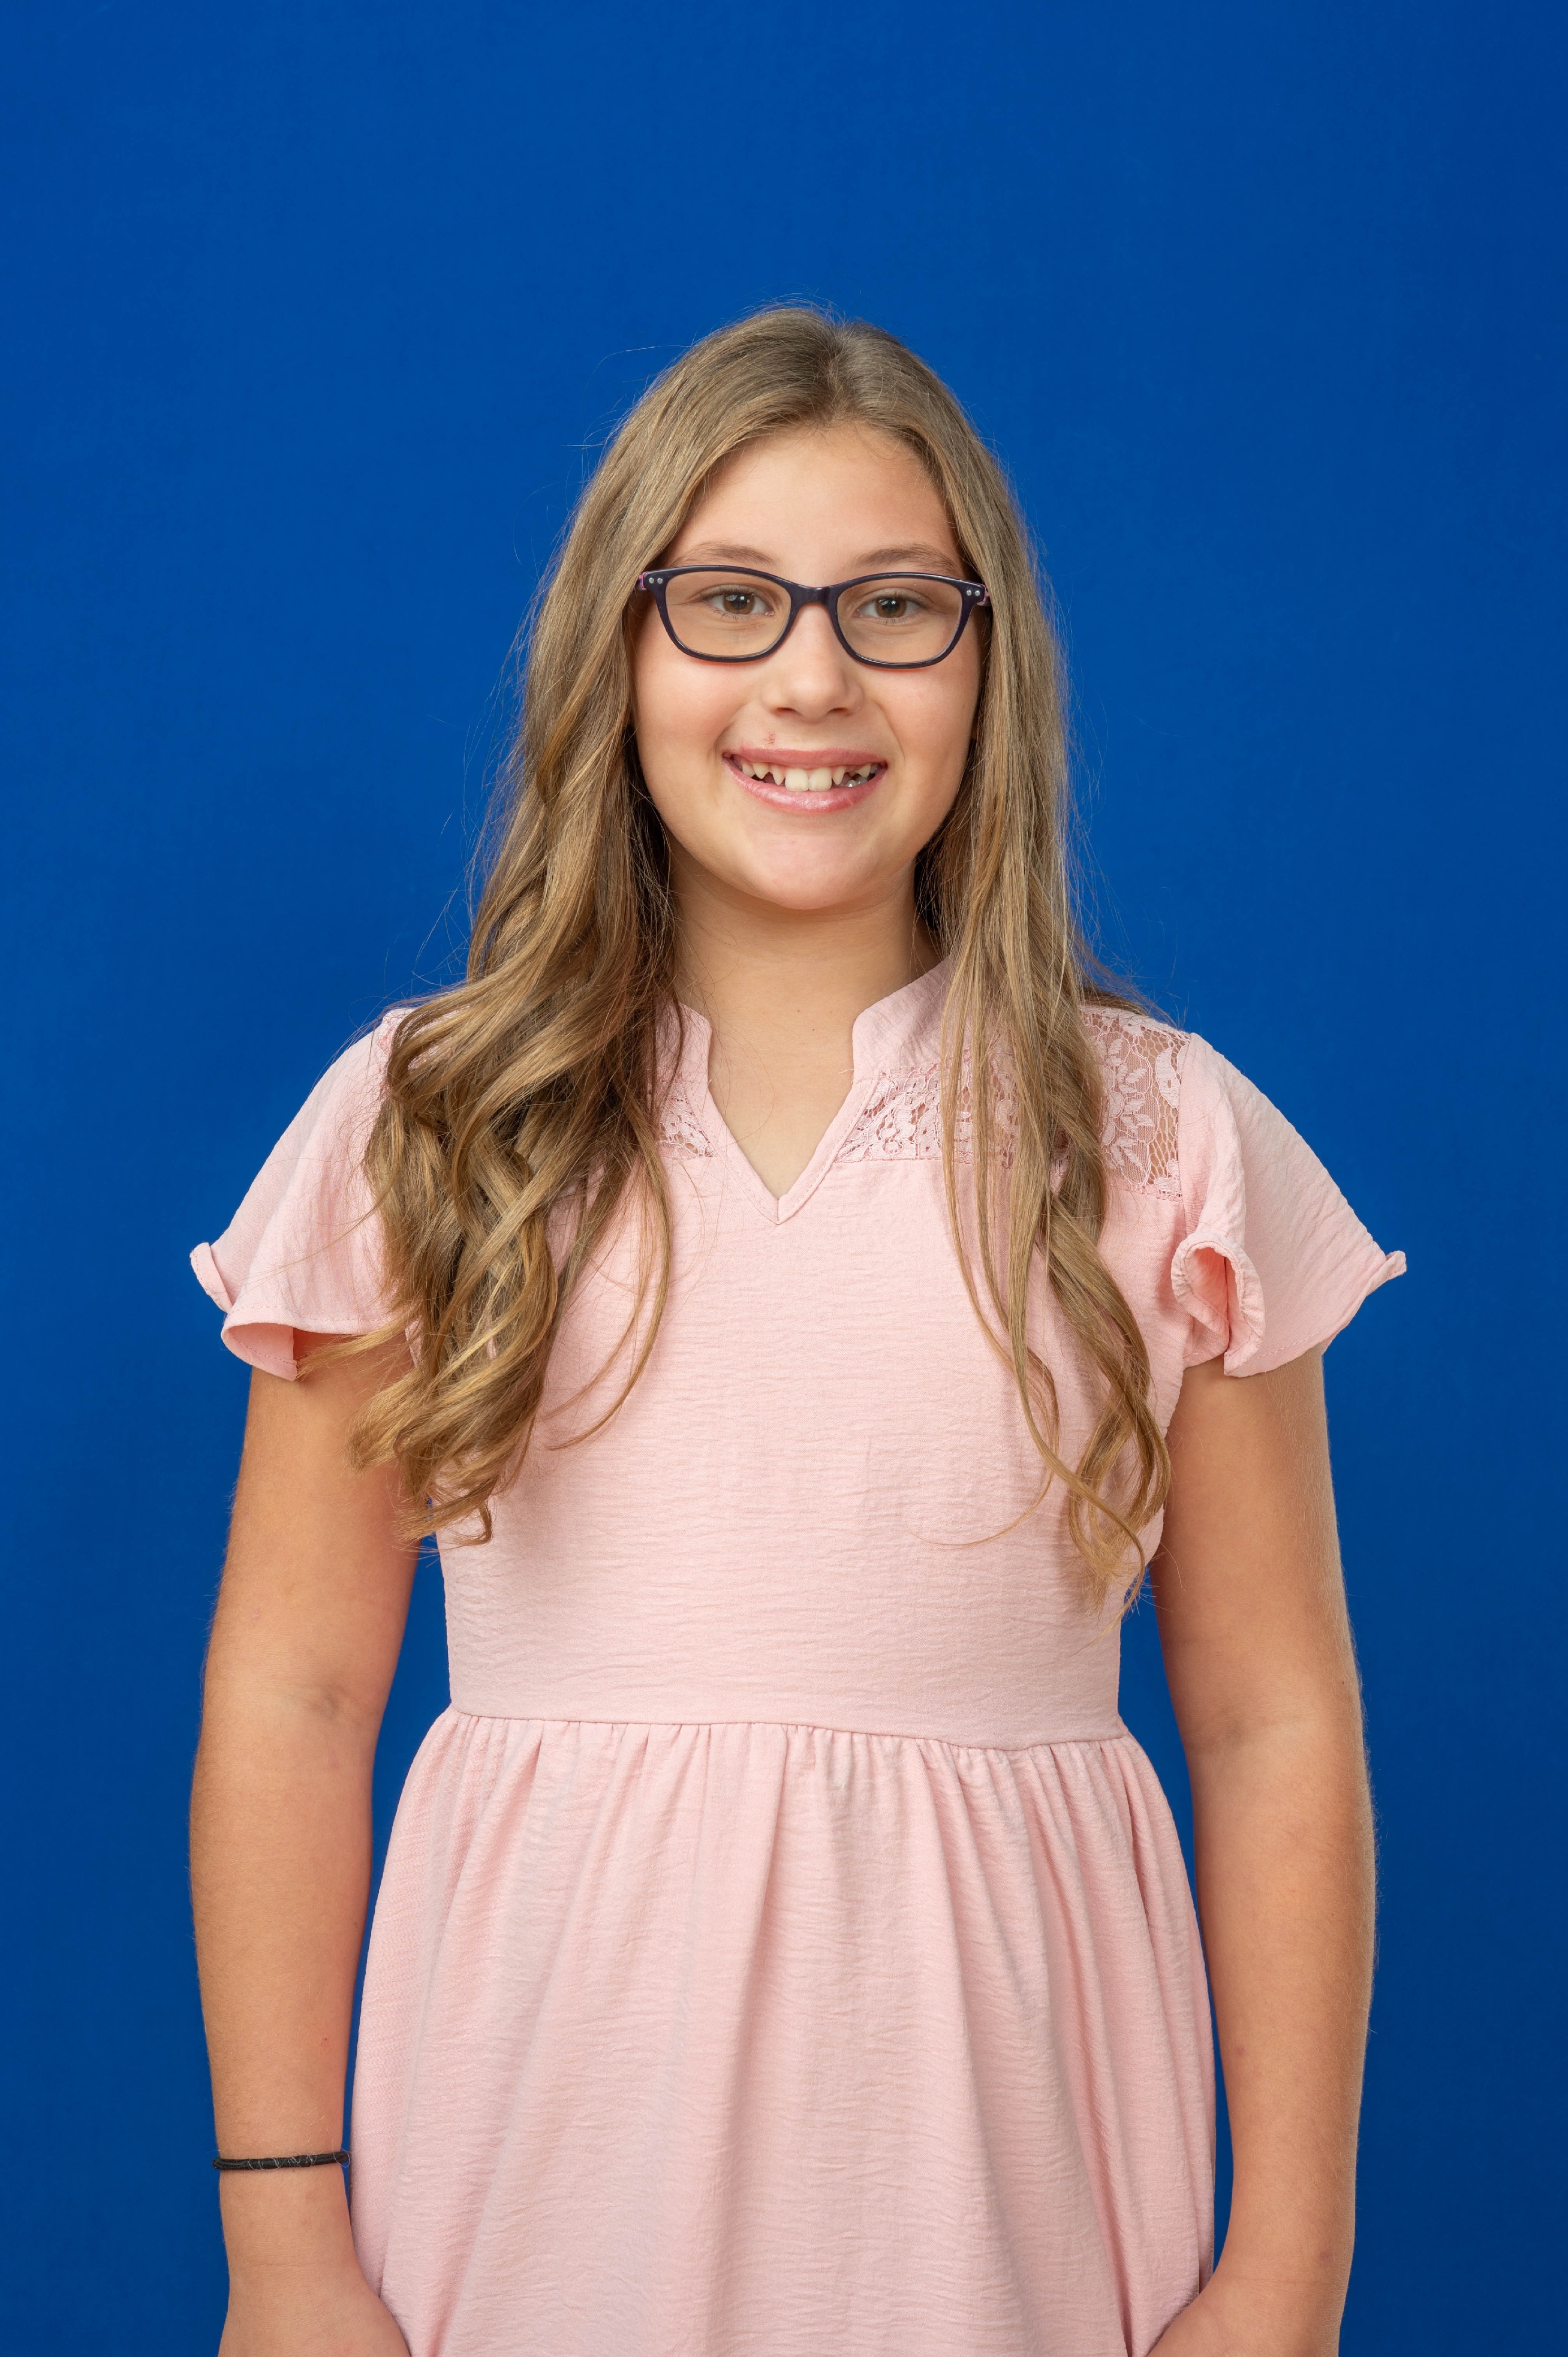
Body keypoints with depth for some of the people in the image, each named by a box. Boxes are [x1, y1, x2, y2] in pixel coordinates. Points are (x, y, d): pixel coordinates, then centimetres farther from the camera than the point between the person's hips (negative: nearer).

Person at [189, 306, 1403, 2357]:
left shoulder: (1165, 1142, 0)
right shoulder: (418, 1124, 0)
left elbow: (1276, 1731, 0)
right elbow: (287, 1701, 1)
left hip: (995, 2142, 0)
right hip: (545, 2149, 0)